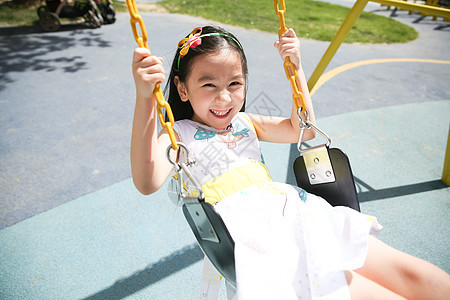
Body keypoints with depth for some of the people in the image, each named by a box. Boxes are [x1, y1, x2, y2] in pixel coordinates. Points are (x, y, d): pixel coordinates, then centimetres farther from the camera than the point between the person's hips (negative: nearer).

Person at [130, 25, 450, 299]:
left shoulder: (244, 122, 19)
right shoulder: (178, 135, 2)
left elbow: (302, 129, 21)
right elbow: (148, 182, -18)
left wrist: (296, 67, 14)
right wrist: (145, 99, -29)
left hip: (297, 211, 6)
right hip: (255, 233, -6)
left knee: (411, 273, -5)